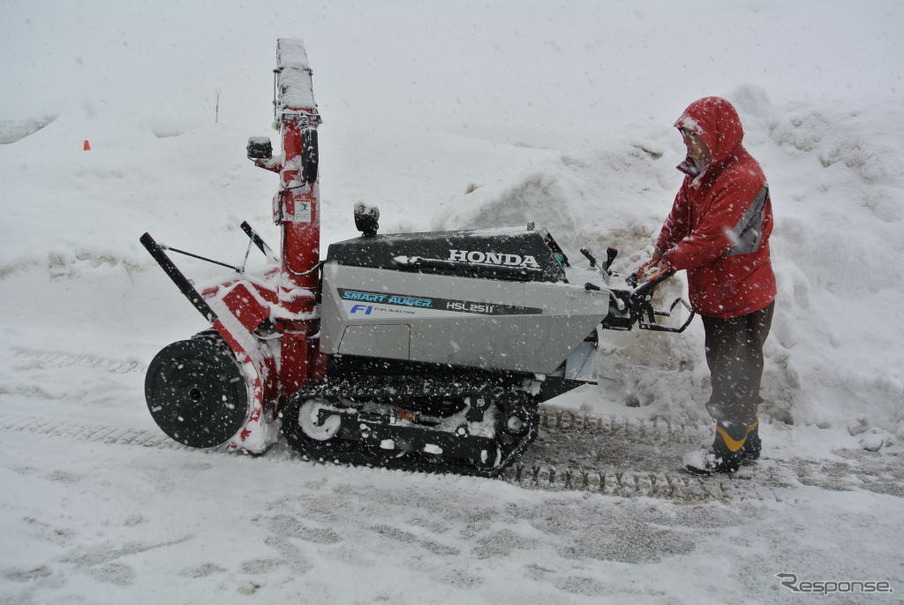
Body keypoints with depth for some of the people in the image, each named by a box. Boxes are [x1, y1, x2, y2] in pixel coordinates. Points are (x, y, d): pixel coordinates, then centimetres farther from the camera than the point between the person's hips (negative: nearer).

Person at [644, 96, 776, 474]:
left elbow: (715, 237, -28)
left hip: (743, 298, -10)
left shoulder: (744, 179, -23)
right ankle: (747, 442, 36)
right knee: (724, 369, 20)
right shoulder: (700, 173, 7)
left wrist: (670, 261, -21)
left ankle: (729, 452, 18)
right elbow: (679, 219, 10)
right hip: (713, 294, 10)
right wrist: (659, 258, -1)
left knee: (735, 375, 3)